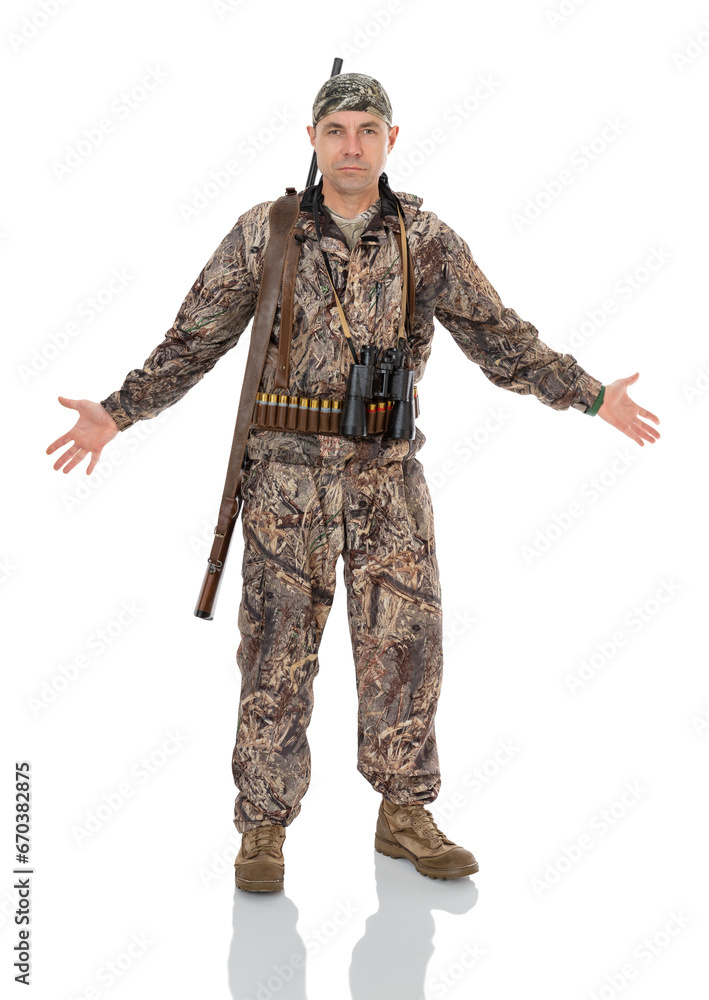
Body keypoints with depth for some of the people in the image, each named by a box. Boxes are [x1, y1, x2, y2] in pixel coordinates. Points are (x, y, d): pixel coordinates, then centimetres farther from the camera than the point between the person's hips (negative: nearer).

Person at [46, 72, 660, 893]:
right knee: (278, 650, 1)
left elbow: (501, 339, 7)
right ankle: (264, 829, 15)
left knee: (405, 642, 4)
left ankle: (404, 816, 21)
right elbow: (194, 340, 4)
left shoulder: (427, 241, 3)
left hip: (389, 474, 2)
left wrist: (593, 397, 5)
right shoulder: (263, 233, 0)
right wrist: (118, 414, -2)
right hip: (288, 473, -1)